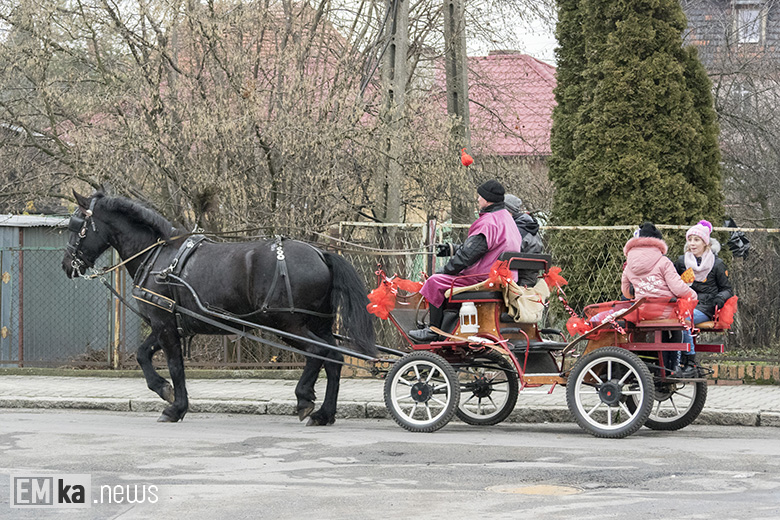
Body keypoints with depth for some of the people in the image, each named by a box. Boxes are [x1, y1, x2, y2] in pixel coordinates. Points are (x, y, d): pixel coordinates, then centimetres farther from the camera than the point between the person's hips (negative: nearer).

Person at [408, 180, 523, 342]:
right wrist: (452, 249, 20)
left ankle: (434, 330, -7)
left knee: (436, 282, -10)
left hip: (483, 279, -11)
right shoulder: (506, 218, 14)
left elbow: (467, 255, -19)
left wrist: (445, 270, -7)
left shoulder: (488, 224, -20)